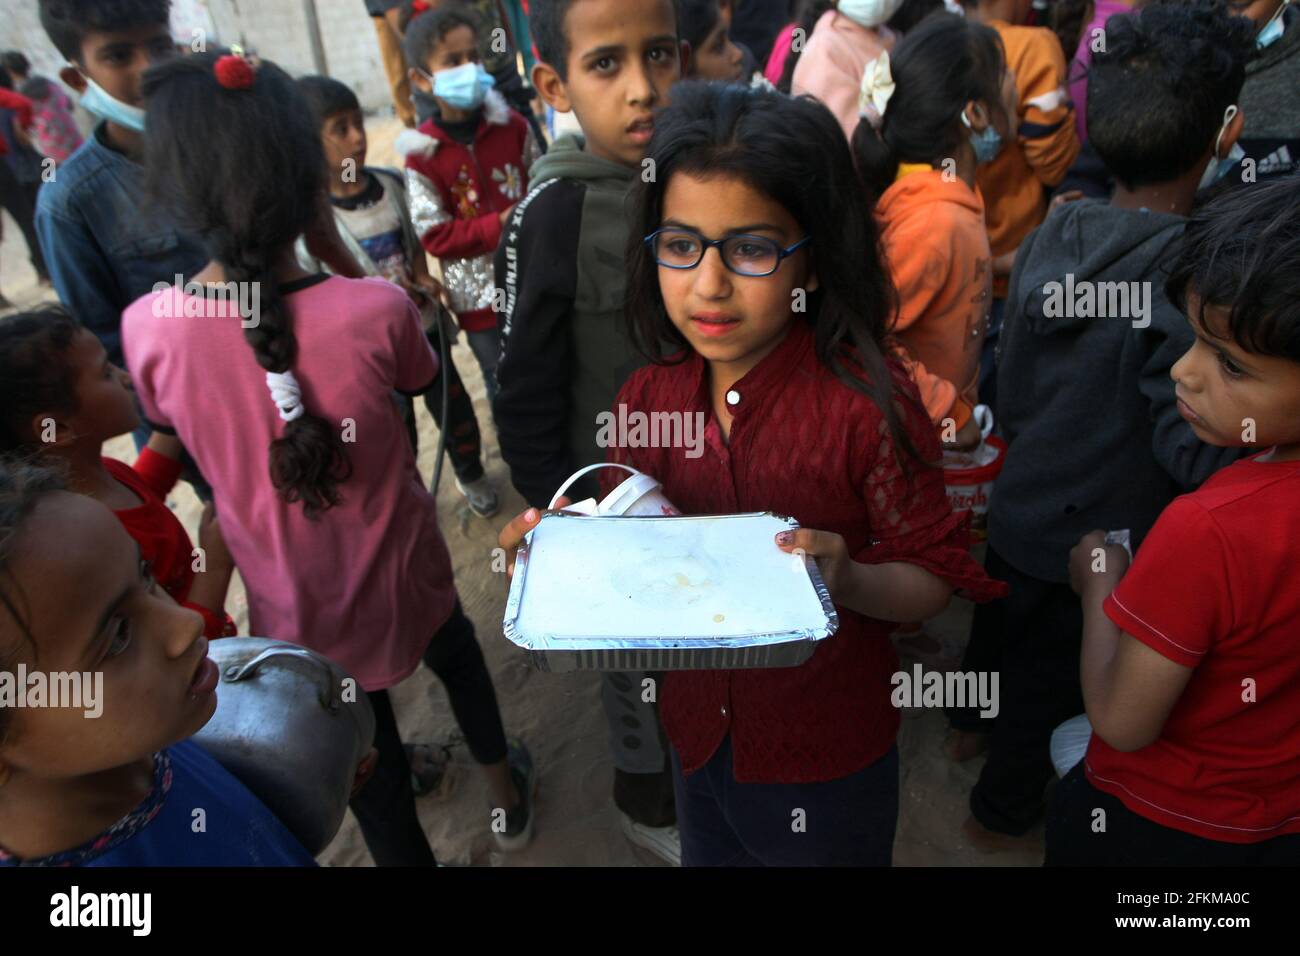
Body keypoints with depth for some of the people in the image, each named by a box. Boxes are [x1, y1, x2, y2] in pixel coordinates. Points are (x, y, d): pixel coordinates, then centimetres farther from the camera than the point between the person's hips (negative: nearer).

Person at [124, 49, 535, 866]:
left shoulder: (149, 327, -21)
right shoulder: (377, 309, -26)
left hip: (292, 605, 0)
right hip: (398, 573, 0)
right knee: (454, 650, 32)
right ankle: (506, 793, 57)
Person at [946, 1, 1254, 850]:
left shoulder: (1053, 233, -10)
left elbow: (1011, 383, 1)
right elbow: (1196, 452, -24)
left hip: (1021, 511, 5)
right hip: (1111, 538, -5)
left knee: (1005, 622, 29)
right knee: (1056, 671, 18)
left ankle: (974, 726, 58)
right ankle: (1004, 809, 43)